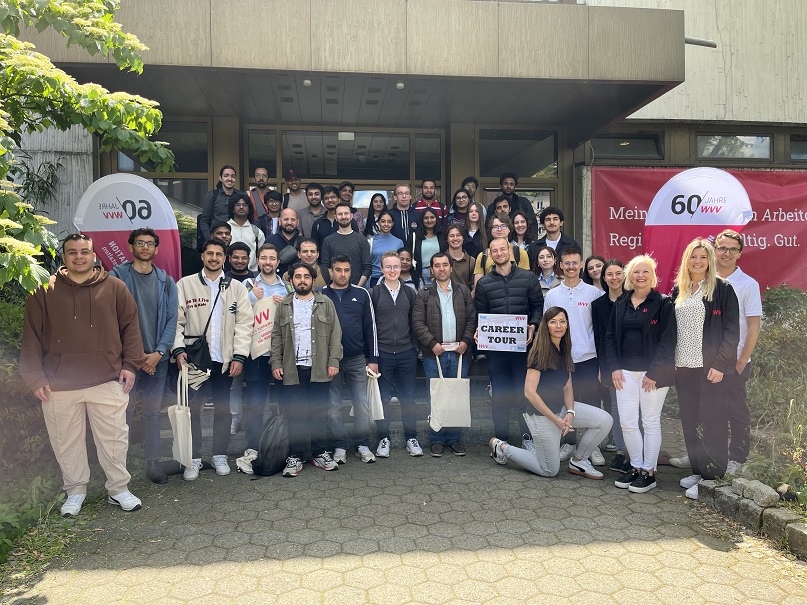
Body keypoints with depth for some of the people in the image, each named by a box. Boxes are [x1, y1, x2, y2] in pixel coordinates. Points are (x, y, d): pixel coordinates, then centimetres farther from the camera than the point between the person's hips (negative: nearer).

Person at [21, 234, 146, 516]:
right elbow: (31, 335, 4)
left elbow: (130, 326, 6)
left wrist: (130, 364, 0)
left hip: (108, 381, 0)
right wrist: (34, 376, -1)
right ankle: (75, 491, 29)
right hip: (58, 385, 1)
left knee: (114, 438, 5)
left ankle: (118, 489, 21)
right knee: (67, 441, 11)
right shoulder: (44, 292, 3)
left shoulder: (114, 288, 3)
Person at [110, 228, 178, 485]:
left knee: (153, 411, 7)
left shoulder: (166, 282, 9)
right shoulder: (117, 277, 2)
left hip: (157, 357, 2)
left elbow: (172, 320, 4)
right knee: (124, 412, -2)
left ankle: (153, 462, 15)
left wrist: (159, 352, -8)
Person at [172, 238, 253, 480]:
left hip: (224, 359, 1)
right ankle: (194, 458, 15)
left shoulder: (236, 287, 5)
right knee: (192, 407, 4)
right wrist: (178, 348, -12)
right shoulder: (185, 284, 3)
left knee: (223, 408, 9)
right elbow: (176, 320, 0)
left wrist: (239, 356, -7)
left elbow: (244, 324, 1)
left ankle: (220, 455, 22)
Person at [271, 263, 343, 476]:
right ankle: (295, 456, 12)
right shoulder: (284, 306, 10)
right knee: (295, 414, 4)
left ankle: (321, 453, 17)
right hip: (292, 368, 1)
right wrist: (276, 363, 0)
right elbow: (277, 336, 9)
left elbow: (335, 333, 2)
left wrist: (334, 361, -6)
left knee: (320, 412, 6)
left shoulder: (325, 303, 6)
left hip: (320, 368, -1)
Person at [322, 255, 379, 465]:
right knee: (333, 405, 5)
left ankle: (363, 445, 15)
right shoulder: (320, 296, 4)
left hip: (357, 359, 0)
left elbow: (370, 327, 5)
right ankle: (339, 446, 16)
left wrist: (373, 359, 2)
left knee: (362, 403, 3)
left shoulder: (361, 294, 5)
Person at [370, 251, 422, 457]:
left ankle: (411, 438, 19)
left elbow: (414, 322, 10)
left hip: (407, 353, 2)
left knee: (408, 397, 8)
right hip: (382, 353, -2)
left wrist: (416, 347, 5)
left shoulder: (409, 292, 7)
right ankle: (383, 438, 19)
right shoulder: (374, 293, -1)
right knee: (382, 398, 6)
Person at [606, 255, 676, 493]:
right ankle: (636, 467, 20)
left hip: (653, 372, -4)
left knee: (650, 422, 4)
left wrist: (654, 372, -14)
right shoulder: (621, 303, 10)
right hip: (625, 371, 4)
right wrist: (614, 367, 0)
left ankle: (649, 472, 15)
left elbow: (668, 340, -9)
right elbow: (610, 336, 11)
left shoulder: (663, 303, -4)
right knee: (627, 422, 4)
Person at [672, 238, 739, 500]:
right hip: (683, 365, 5)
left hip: (710, 367, -5)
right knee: (690, 422, 10)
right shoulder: (677, 290, 12)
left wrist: (720, 364, -15)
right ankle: (697, 471, 22)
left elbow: (731, 329, -8)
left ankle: (712, 478, 10)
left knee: (711, 423, 0)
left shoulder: (722, 289, -3)